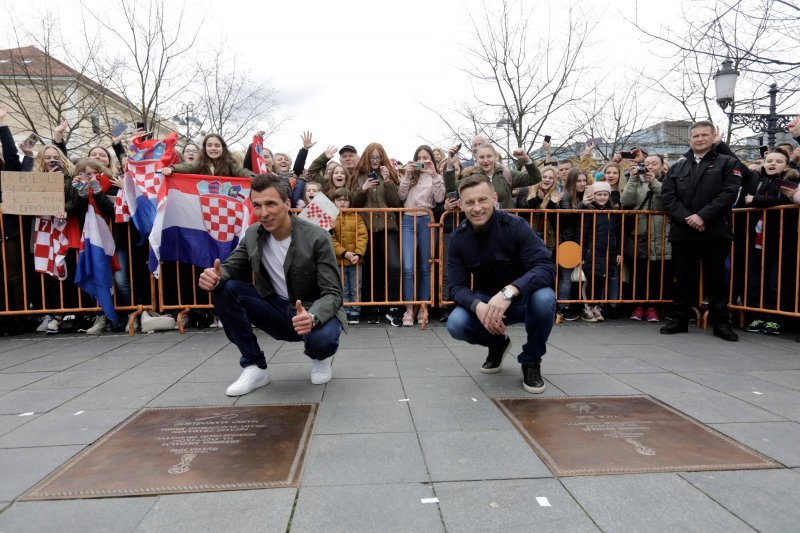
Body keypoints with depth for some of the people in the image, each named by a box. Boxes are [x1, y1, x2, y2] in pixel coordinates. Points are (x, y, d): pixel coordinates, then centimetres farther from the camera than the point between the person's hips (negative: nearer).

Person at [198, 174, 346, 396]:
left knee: (322, 338, -38)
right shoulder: (252, 234, -5)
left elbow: (333, 293, -21)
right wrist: (216, 277, -26)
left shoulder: (317, 238, -20)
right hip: (277, 311, 4)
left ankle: (320, 359, 5)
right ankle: (255, 367, -5)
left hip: (314, 313, -4)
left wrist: (313, 317, -44)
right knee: (224, 289, -17)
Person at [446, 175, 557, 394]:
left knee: (544, 298, -36)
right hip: (485, 301, 3)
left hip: (522, 299, -2)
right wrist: (478, 306, -37)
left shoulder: (515, 225, -20)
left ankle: (531, 360, -6)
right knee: (456, 325, -26)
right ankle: (498, 344, 10)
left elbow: (546, 267, -29)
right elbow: (457, 286, -13)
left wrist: (509, 291, -46)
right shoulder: (458, 237, -10)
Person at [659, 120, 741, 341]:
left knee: (715, 279, 4)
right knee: (683, 278, 7)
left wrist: (703, 216, -18)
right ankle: (679, 320, 16)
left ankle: (721, 323, 13)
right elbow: (667, 196, 3)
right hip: (682, 232, 2)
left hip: (715, 232, -2)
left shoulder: (727, 163, 7)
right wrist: (686, 218, -13)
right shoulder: (677, 167, 15)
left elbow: (729, 193, -7)